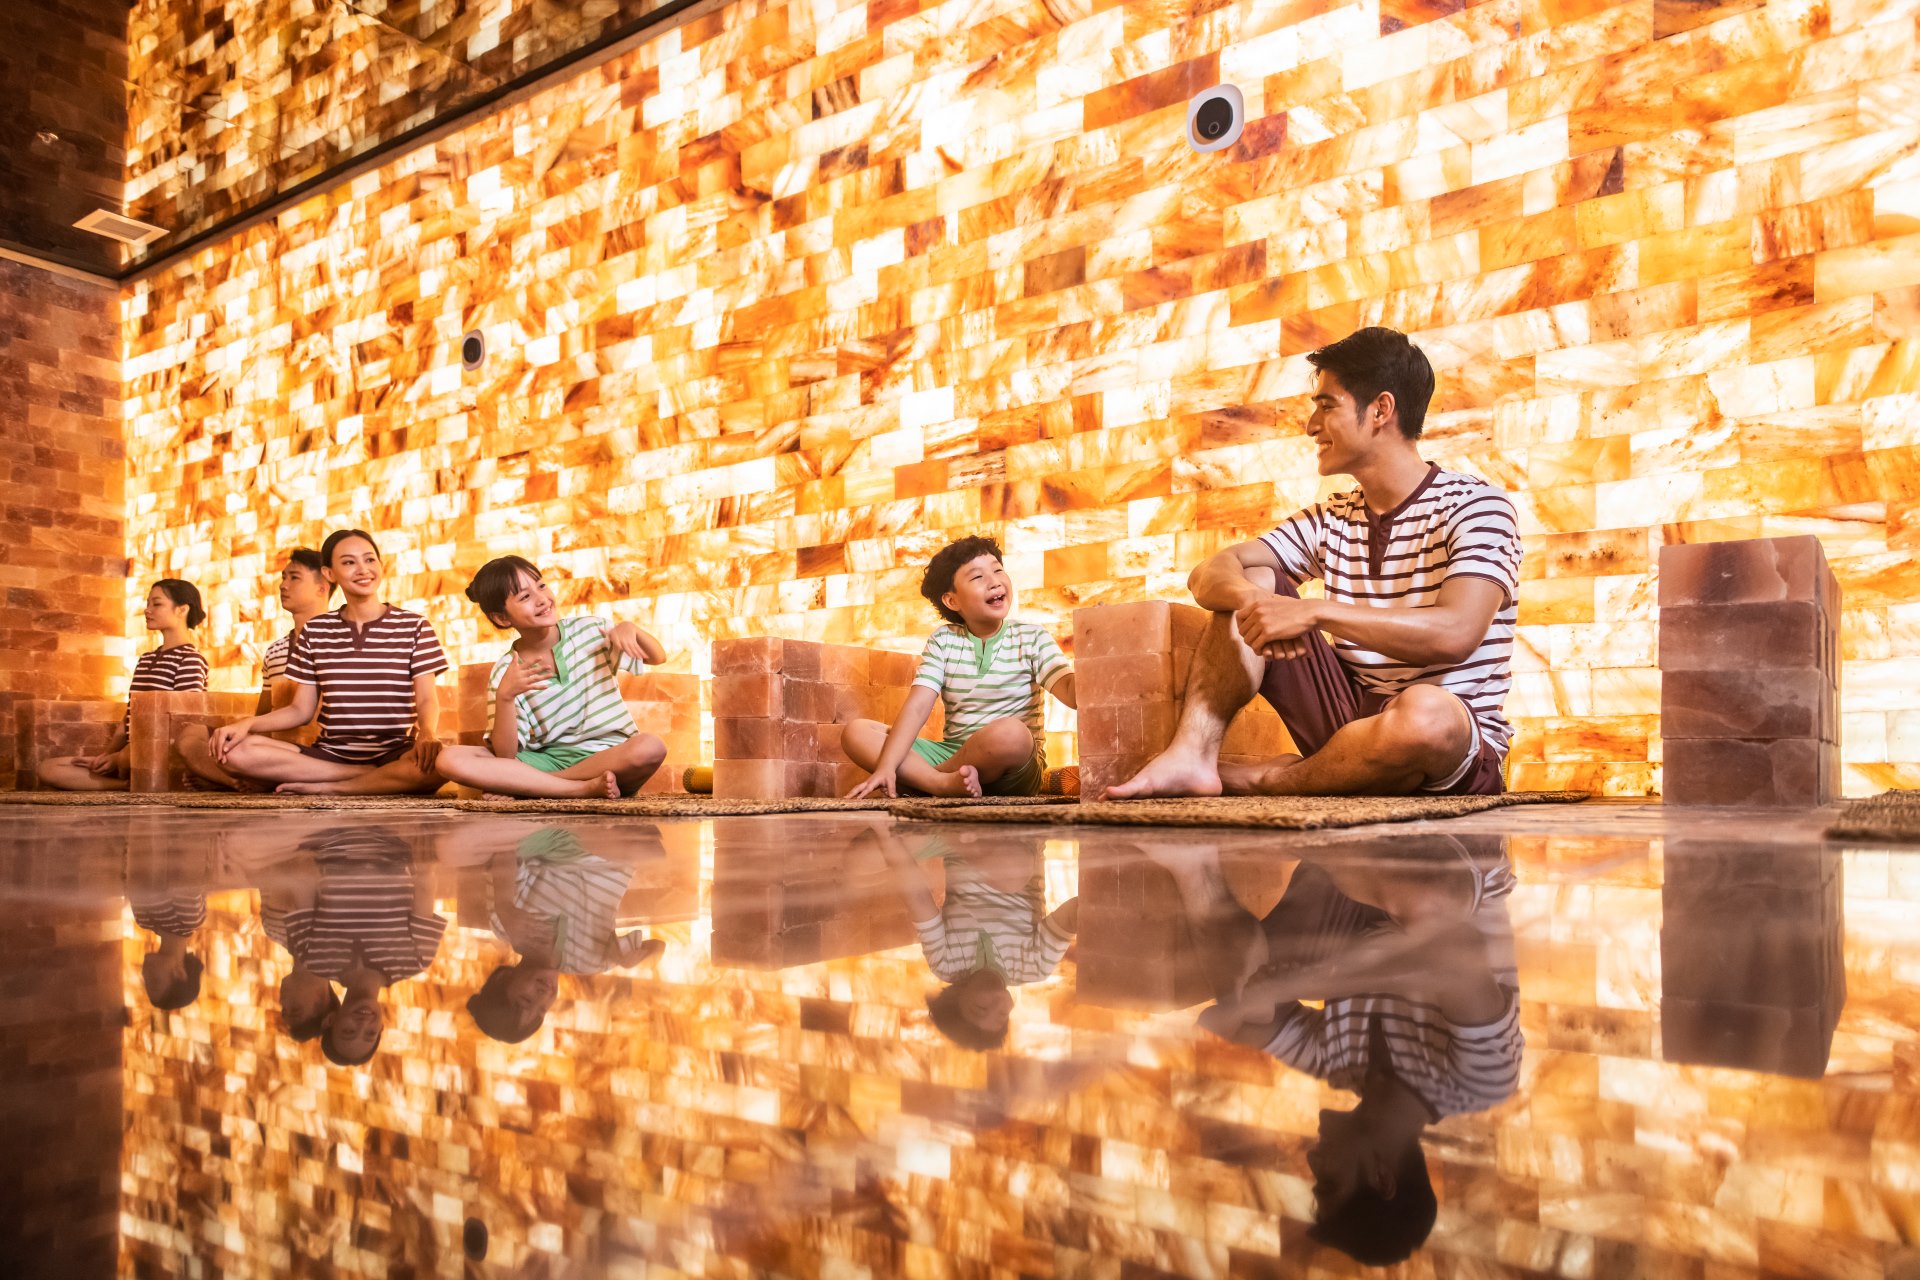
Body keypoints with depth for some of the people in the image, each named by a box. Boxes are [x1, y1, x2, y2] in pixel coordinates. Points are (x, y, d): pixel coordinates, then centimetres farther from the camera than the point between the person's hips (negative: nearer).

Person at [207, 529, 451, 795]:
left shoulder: (414, 627, 5)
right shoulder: (314, 632, 13)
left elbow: (426, 700, -2)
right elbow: (301, 710, 12)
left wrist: (427, 733, -25)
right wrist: (248, 723, -8)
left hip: (395, 755, -3)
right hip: (330, 754, 3)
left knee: (439, 761, -38)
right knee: (234, 751, -22)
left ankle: (325, 787, -17)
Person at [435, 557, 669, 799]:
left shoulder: (591, 630, 2)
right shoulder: (505, 674, -2)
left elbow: (658, 657, 11)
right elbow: (505, 755, -8)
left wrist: (630, 629, -11)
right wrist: (505, 697, -24)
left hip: (607, 757, 0)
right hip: (547, 760, 0)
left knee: (651, 747, -36)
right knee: (450, 759, -22)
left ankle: (523, 786, -19)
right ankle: (586, 787, -26)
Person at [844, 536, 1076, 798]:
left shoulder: (1032, 637, 1)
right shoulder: (943, 641, 6)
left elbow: (1070, 691, -13)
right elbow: (916, 708, -5)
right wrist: (885, 767, -19)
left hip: (1015, 767, -3)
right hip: (952, 755, 3)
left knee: (1009, 731, -39)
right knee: (856, 732, -12)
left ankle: (920, 777, -16)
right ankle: (946, 783, -31)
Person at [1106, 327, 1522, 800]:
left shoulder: (1475, 506, -9)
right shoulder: (1331, 520, 11)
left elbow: (1456, 634, -27)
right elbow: (1209, 572, 2)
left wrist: (1314, 612, -30)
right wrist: (1250, 600, -22)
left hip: (1455, 758, -5)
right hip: (1352, 719, 5)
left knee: (1425, 710, -41)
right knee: (1253, 583, -2)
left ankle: (1262, 781, -15)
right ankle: (1192, 755, -20)